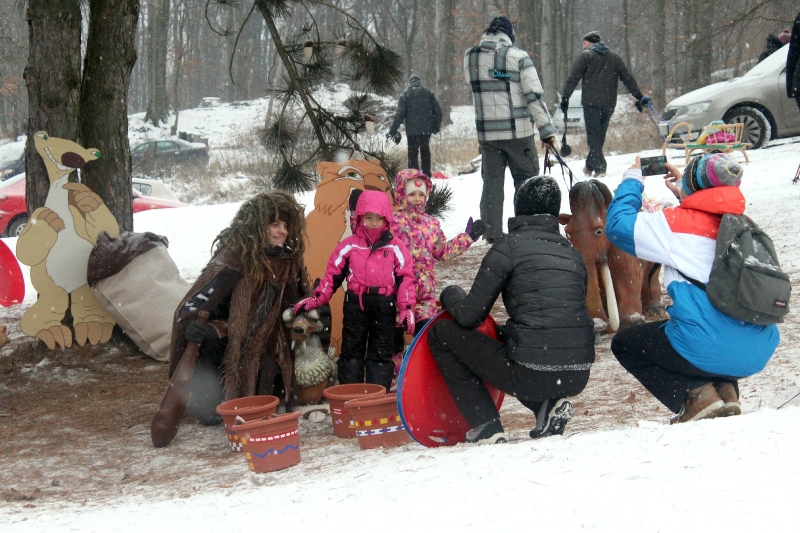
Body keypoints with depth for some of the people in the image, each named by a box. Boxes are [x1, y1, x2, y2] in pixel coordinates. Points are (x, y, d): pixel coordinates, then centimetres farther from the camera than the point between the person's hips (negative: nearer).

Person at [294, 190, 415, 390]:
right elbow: (332, 275, 6)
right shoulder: (349, 245, 2)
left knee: (381, 352, 7)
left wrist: (406, 307, -6)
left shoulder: (395, 247, 1)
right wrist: (316, 299, -2)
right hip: (355, 304, 1)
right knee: (351, 350, 7)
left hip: (384, 305, 0)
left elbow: (405, 278, 1)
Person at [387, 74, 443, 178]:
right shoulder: (428, 93, 6)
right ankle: (426, 174, 19)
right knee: (425, 151, 16)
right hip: (426, 129, 3)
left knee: (413, 153, 1)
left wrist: (393, 130, -4)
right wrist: (436, 126, 14)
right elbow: (438, 110, 4)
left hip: (412, 130, -3)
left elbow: (400, 114, -7)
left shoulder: (405, 94, -1)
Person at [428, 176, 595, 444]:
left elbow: (470, 317, -2)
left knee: (441, 333, 12)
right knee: (504, 336, 36)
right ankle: (550, 405, 12)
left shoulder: (510, 246, -2)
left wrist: (450, 294, 22)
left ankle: (486, 426, 5)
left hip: (533, 376, -6)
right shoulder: (571, 251, 15)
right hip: (578, 377, 7)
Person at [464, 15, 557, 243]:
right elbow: (534, 96, -9)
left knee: (492, 181, 10)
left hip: (486, 131, 3)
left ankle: (492, 232, 7)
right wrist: (547, 129, -6)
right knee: (526, 180, 7)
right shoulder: (518, 56, -7)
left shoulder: (469, 57, 3)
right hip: (518, 131, -3)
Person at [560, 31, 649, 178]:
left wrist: (565, 98, -9)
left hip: (591, 102, -5)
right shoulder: (614, 57, 17)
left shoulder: (586, 56, 2)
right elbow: (628, 78, 14)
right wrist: (639, 97, 16)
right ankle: (590, 166, 20)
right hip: (609, 103, 5)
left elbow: (573, 78, -8)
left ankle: (599, 167, -12)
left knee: (593, 134, -3)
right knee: (600, 134, 15)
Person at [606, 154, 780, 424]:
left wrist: (632, 179, 16)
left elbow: (618, 224, 2)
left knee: (624, 344, 17)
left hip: (712, 351, -7)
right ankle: (725, 390, 15)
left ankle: (696, 396, 1)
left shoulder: (679, 223, -7)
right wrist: (684, 183, 38)